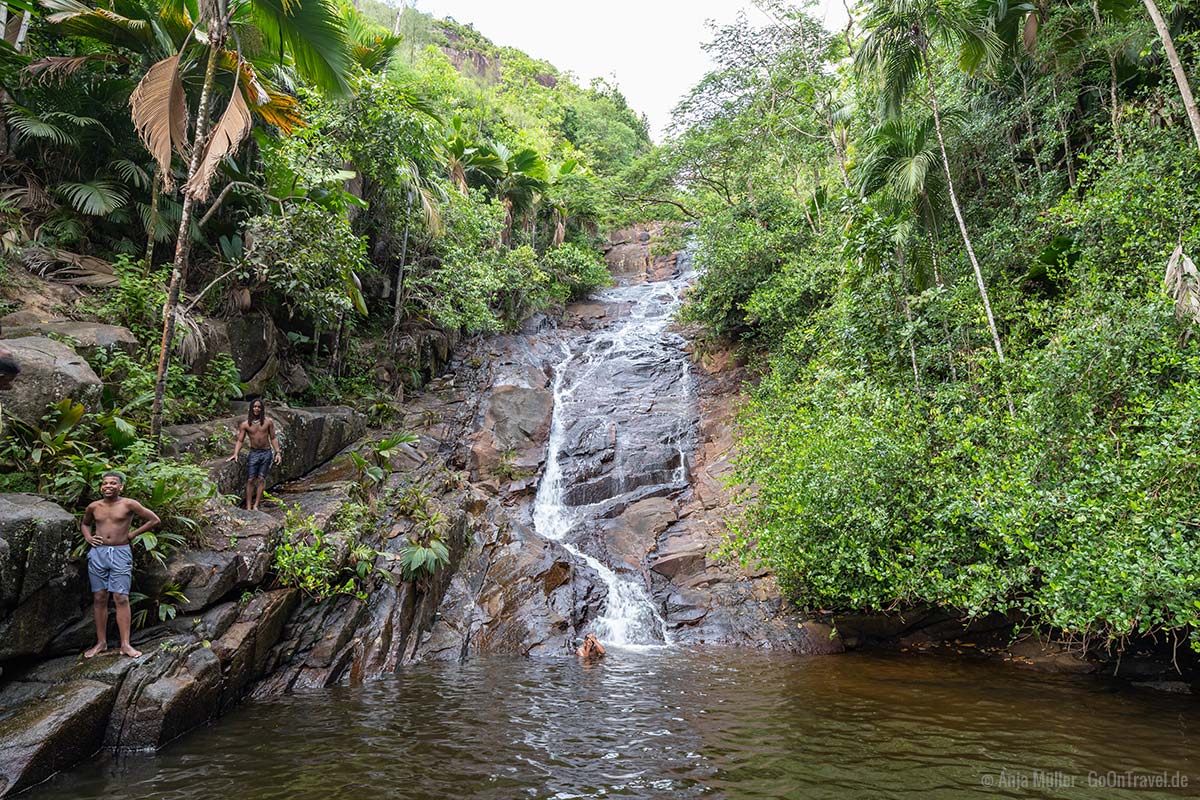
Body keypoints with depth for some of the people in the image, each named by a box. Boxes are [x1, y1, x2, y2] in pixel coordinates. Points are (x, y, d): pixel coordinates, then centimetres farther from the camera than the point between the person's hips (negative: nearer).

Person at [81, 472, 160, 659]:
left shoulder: (128, 505, -4)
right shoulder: (94, 507, 7)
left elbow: (155, 520, -1)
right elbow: (85, 524, 28)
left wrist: (132, 534, -3)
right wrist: (88, 537, 8)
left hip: (120, 553, -3)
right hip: (98, 553, 3)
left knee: (121, 599, -6)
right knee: (99, 599, 6)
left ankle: (125, 644, -5)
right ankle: (101, 642, 15)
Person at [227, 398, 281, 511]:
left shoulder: (268, 422, 1)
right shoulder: (245, 424, -1)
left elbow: (273, 438, 5)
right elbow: (240, 440, 0)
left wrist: (277, 452, 0)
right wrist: (235, 454, -13)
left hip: (267, 453, 0)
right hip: (254, 453, 0)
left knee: (261, 479, 1)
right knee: (250, 480, -4)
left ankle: (255, 505, 5)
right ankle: (248, 507, -2)